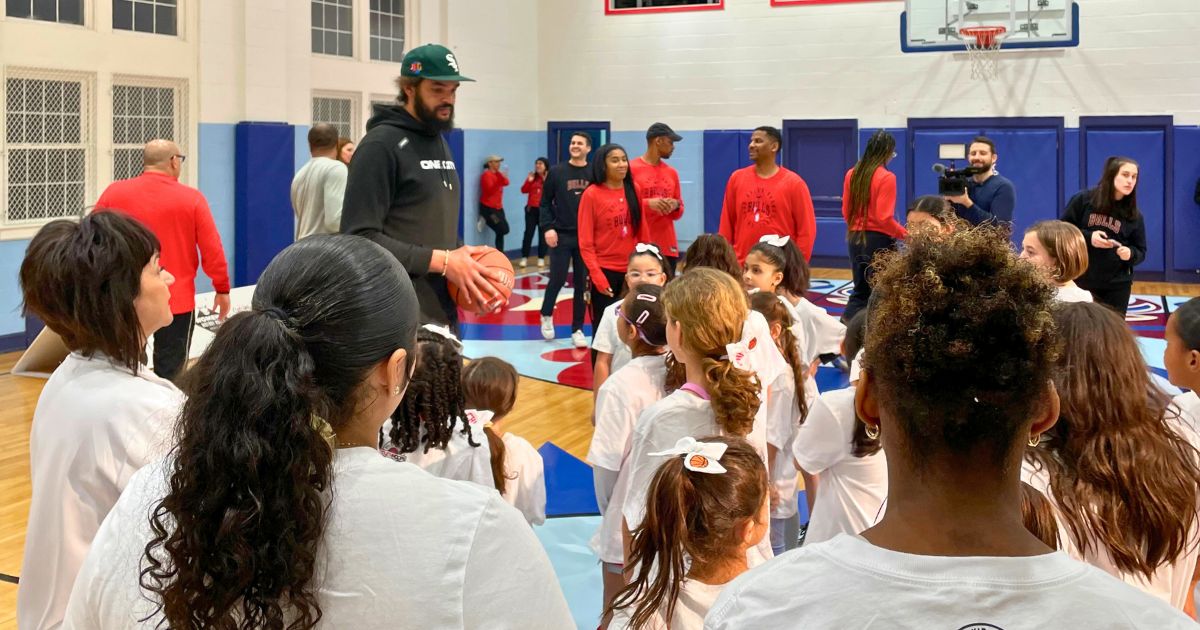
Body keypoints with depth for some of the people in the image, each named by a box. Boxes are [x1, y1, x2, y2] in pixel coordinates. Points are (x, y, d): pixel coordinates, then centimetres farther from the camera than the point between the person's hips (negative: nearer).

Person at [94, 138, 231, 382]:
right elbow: (212, 250, -6)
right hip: (177, 302, -2)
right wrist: (222, 289, 7)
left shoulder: (114, 193, -2)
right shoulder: (191, 198, -7)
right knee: (170, 377, 6)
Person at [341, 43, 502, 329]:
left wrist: (462, 258, 2)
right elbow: (360, 237, -20)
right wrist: (442, 261, -20)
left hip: (442, 315, 8)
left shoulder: (441, 144, 16)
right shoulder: (381, 144, -11)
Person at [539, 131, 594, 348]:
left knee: (582, 284, 5)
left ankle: (577, 329, 14)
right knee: (557, 279, 0)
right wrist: (547, 228, -9)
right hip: (561, 235, -1)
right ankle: (546, 315, 28)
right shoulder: (556, 172, 0)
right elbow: (545, 202, 2)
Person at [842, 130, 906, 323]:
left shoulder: (852, 174, 4)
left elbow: (846, 210, 10)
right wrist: (905, 234, -7)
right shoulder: (886, 177, -15)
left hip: (855, 238, 6)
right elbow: (884, 217, -18)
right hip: (878, 240, -6)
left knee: (860, 291, 15)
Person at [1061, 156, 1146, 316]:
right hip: (1080, 281, -2)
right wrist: (1087, 237, -18)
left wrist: (1130, 253, -17)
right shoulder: (1083, 200, -5)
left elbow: (1141, 251, 6)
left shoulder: (1134, 216, 1)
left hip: (1117, 286, 2)